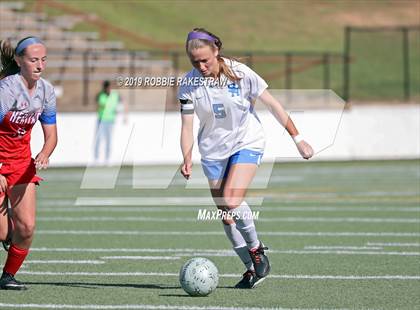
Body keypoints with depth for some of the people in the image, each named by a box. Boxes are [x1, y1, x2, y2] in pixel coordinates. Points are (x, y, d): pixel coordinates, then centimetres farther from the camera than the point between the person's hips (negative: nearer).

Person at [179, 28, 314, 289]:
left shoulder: (240, 73, -16)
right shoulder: (189, 84, -9)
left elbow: (273, 104, -8)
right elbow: (187, 126, -6)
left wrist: (298, 139, -6)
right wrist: (188, 160, -23)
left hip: (247, 143, -4)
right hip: (213, 149, 4)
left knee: (232, 201, -24)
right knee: (225, 214, 1)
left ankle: (256, 248, 0)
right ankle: (252, 268, 14)